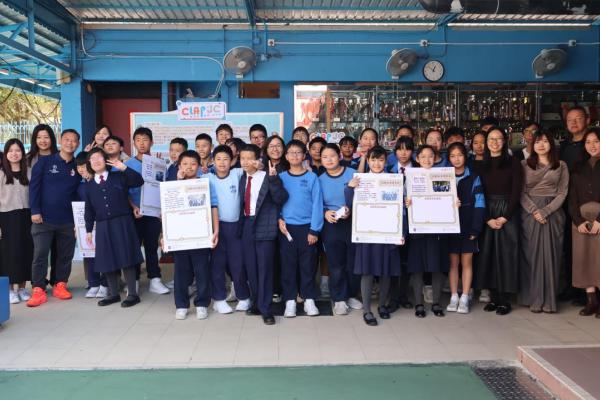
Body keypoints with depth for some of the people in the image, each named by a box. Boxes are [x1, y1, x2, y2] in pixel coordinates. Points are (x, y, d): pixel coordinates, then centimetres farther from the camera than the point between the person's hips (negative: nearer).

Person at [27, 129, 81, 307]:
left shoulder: (77, 167, 7)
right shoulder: (44, 162, 0)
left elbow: (78, 191, 7)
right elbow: (34, 186, -3)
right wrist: (35, 211, -10)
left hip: (67, 219, 3)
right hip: (43, 218, -2)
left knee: (65, 255, 9)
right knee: (40, 255, -2)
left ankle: (60, 285, 22)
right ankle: (38, 290, 5)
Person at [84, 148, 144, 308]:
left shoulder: (119, 177, 2)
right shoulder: (89, 185, 11)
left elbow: (139, 181, -10)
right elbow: (89, 210, 12)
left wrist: (124, 168, -18)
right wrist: (89, 230, 9)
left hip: (122, 223, -4)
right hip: (102, 226, 4)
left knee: (126, 258, -3)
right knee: (107, 260, 7)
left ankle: (133, 294, 4)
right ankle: (114, 294, 19)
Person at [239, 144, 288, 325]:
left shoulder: (267, 178, -9)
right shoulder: (242, 179, 9)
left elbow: (281, 199, -19)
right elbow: (242, 203, 11)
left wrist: (274, 179, -28)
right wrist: (241, 223, 2)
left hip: (264, 227, -6)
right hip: (246, 225, 6)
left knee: (264, 268, 0)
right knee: (250, 268, 12)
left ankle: (265, 309, 9)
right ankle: (256, 303, 27)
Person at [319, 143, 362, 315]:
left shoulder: (352, 174, -3)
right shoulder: (320, 180, 4)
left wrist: (351, 210, -19)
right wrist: (325, 213, -12)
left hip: (353, 223, -1)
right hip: (331, 226, 1)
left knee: (353, 262, 7)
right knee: (336, 265, 5)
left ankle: (351, 295, 26)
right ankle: (339, 299, 17)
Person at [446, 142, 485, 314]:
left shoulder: (473, 177, 0)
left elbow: (479, 203, -5)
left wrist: (475, 228, -12)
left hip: (468, 225, -1)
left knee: (467, 262, 4)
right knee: (453, 262, 6)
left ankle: (465, 298, 10)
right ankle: (454, 297, 13)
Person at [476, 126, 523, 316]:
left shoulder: (513, 162, 1)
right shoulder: (481, 165, 8)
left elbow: (516, 192, -5)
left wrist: (504, 217, -12)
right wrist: (488, 218, -8)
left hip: (508, 214, -3)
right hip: (487, 216, 3)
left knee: (506, 255, -1)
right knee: (489, 254, 3)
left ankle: (505, 299, 5)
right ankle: (494, 296, 11)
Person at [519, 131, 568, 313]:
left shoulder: (561, 166, 9)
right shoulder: (525, 164, 8)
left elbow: (562, 193, 1)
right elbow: (521, 192, 1)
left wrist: (545, 211, -12)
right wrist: (534, 211, -13)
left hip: (552, 213, 0)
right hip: (530, 214, 0)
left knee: (550, 255, 0)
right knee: (532, 254, 0)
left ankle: (549, 299, 6)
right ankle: (534, 298, 6)